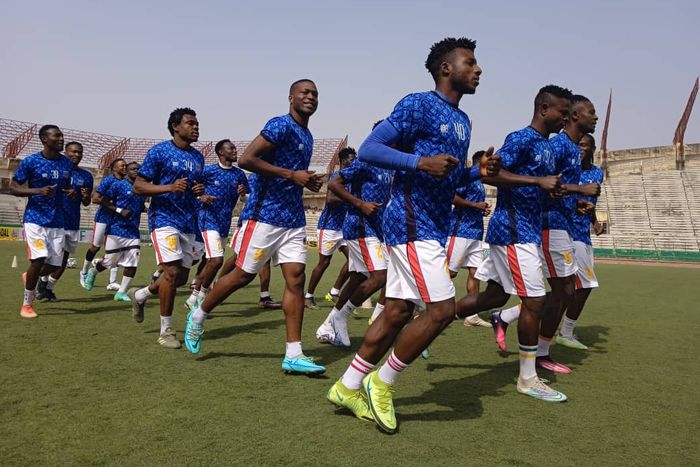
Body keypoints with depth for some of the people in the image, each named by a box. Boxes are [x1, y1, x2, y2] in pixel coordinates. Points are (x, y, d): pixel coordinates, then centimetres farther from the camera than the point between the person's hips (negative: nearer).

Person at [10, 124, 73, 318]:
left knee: (55, 264, 3)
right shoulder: (30, 162, -8)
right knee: (39, 259, -15)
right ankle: (27, 304, 5)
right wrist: (38, 191, -21)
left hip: (57, 222, 5)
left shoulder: (67, 163, 7)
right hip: (35, 219, -5)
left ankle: (29, 276, 38)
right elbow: (13, 187, -4)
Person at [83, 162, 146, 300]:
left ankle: (121, 292, 7)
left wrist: (147, 209, 5)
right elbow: (103, 201, -4)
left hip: (134, 232, 5)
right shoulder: (118, 185, -4)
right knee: (109, 262, 3)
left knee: (132, 264, -3)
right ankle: (93, 271, 35)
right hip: (117, 230, -5)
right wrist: (119, 210, -16)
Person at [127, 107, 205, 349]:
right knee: (172, 272, -15)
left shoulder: (198, 157, 14)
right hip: (164, 219, -7)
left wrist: (199, 190, 2)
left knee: (182, 277, 8)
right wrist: (169, 187, -22)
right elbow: (138, 186, -7)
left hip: (188, 223, 7)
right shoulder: (159, 152, -6)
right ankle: (166, 331, 0)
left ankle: (139, 295, 36)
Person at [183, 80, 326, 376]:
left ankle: (293, 355, 1)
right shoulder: (281, 126, -10)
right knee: (243, 275, 1)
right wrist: (291, 175, -20)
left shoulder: (307, 136, 18)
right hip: (265, 214, -8)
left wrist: (308, 182, 9)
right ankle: (197, 317, 26)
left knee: (296, 279, -1)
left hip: (293, 219, 8)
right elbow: (246, 160, -20)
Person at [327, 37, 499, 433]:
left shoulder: (463, 121, 19)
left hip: (434, 226, 9)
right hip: (412, 223, -9)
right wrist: (420, 161, -25)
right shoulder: (418, 105, -8)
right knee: (443, 309, -11)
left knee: (398, 311, 9)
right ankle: (382, 383, 7)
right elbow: (368, 150, -13)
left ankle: (348, 388, 21)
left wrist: (477, 171, 6)